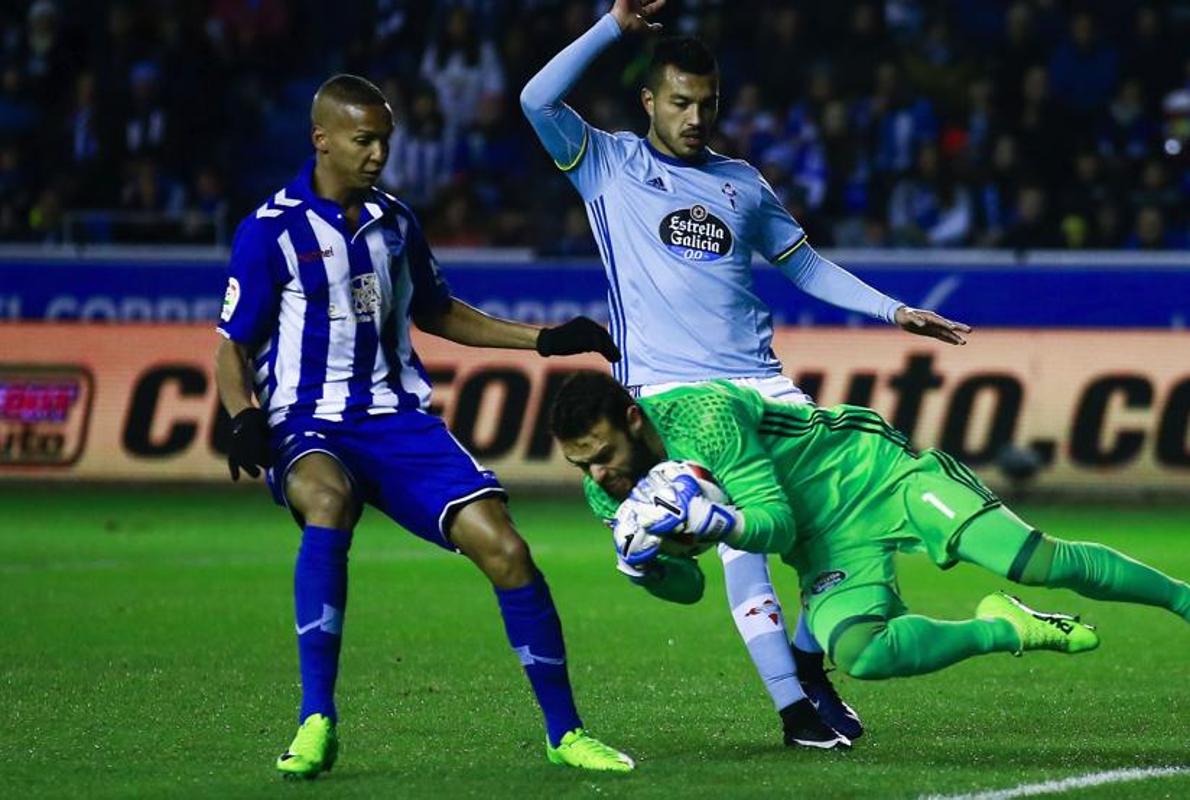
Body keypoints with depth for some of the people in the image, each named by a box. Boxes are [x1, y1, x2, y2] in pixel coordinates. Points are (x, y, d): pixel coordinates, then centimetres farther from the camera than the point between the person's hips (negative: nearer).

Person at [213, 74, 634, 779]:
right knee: (327, 503, -39)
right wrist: (245, 420, -20)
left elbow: (436, 313, 27)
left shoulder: (395, 223, 11)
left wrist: (546, 340, 22)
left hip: (398, 419, 5)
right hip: (309, 428, -5)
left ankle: (564, 732, 3)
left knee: (503, 548, -13)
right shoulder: (271, 231, -5)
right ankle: (317, 725, -32)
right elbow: (233, 347, -1)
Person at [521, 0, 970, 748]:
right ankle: (791, 706, -17)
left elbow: (803, 264, 28)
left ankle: (810, 663, 12)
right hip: (667, 387, -5)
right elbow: (539, 100, -7)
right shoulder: (609, 165, 8)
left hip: (757, 377, 5)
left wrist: (895, 311, 22)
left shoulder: (742, 182, 19)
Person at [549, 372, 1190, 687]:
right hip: (827, 549, 5)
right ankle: (1005, 630, -4)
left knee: (1042, 562, -17)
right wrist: (644, 566, -18)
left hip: (875, 472, -5)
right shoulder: (609, 494, -5)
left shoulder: (702, 415, -27)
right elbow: (688, 585, 5)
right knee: (857, 654, -26)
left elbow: (777, 524, -22)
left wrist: (715, 523, -42)